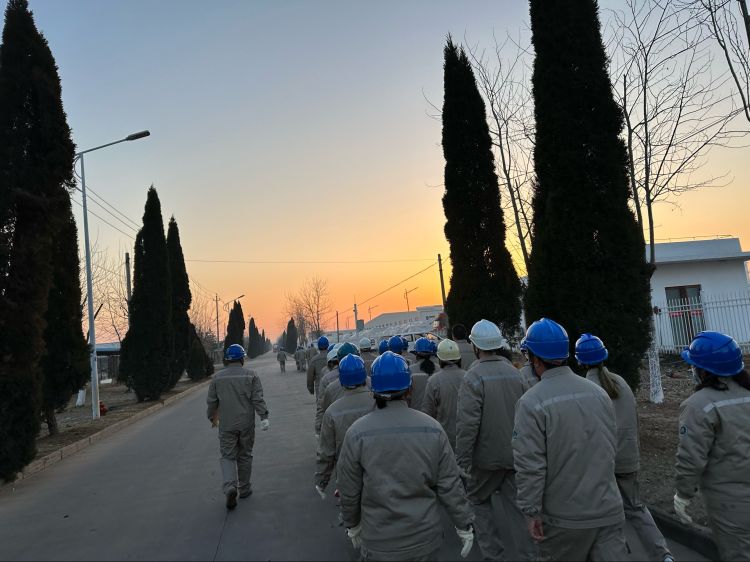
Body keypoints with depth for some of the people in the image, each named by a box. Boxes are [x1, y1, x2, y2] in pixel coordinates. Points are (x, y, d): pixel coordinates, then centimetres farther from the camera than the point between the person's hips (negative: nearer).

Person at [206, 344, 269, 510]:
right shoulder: (250, 375, -4)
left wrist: (212, 417, 22)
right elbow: (258, 399, -10)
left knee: (228, 456, 7)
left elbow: (211, 401, 6)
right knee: (245, 455, 13)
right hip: (246, 424, 0)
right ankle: (244, 488, 22)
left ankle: (230, 487, -14)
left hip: (226, 425, 0)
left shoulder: (218, 377, 1)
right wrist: (264, 417, -8)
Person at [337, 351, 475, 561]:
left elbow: (349, 491, -6)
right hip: (426, 538, 2)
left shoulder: (357, 433, -15)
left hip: (380, 543, -1)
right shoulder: (432, 429, -12)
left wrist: (352, 525, 11)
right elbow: (449, 485, -6)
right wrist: (464, 526, 7)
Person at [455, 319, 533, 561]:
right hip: (516, 454, 5)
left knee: (478, 499, 16)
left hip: (488, 455, -4)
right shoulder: (514, 372, 0)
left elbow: (467, 423, -21)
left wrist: (462, 460, -13)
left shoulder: (473, 377, -17)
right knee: (515, 504, 13)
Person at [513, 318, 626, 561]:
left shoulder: (531, 402, -17)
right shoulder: (598, 392, 1)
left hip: (565, 516, -4)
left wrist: (532, 511, -7)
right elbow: (611, 447, 12)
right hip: (609, 509, 4)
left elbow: (530, 466, -18)